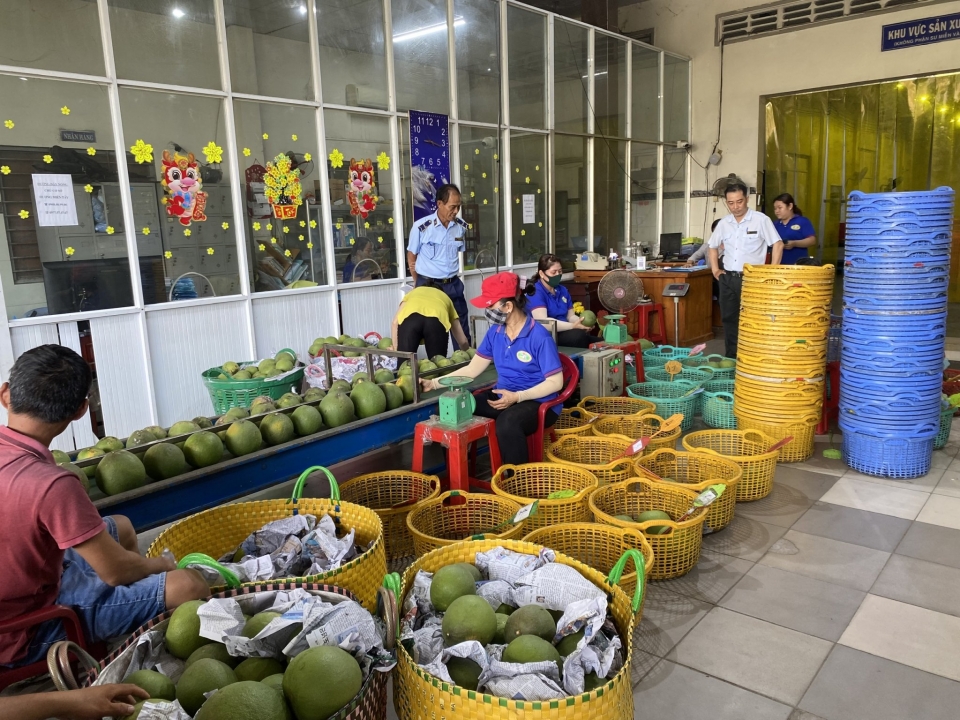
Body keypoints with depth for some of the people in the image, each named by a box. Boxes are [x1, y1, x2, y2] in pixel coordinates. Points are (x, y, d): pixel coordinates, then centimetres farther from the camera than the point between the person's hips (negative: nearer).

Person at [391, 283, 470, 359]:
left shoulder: (413, 292, 43)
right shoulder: (445, 297, 43)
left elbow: (395, 322, 22)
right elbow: (462, 341, 42)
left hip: (409, 318, 0)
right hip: (436, 321, 0)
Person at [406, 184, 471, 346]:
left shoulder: (461, 226, 0)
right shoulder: (421, 227, -12)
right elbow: (411, 257, 0)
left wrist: (451, 277, 13)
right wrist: (420, 285, 6)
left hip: (453, 284, 4)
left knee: (462, 327, 9)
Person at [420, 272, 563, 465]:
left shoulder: (539, 336, -16)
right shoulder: (495, 332, 3)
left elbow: (555, 382, -15)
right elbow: (471, 369, 8)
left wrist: (517, 396, -25)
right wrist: (434, 383, -1)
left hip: (538, 403, -6)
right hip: (502, 397, 6)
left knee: (507, 422, -40)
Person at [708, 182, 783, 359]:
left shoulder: (760, 219, -6)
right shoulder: (723, 223, 8)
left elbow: (778, 245, -6)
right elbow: (712, 246, 23)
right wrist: (715, 269, 12)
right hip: (727, 278, 5)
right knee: (729, 319, 9)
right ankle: (730, 358, 18)